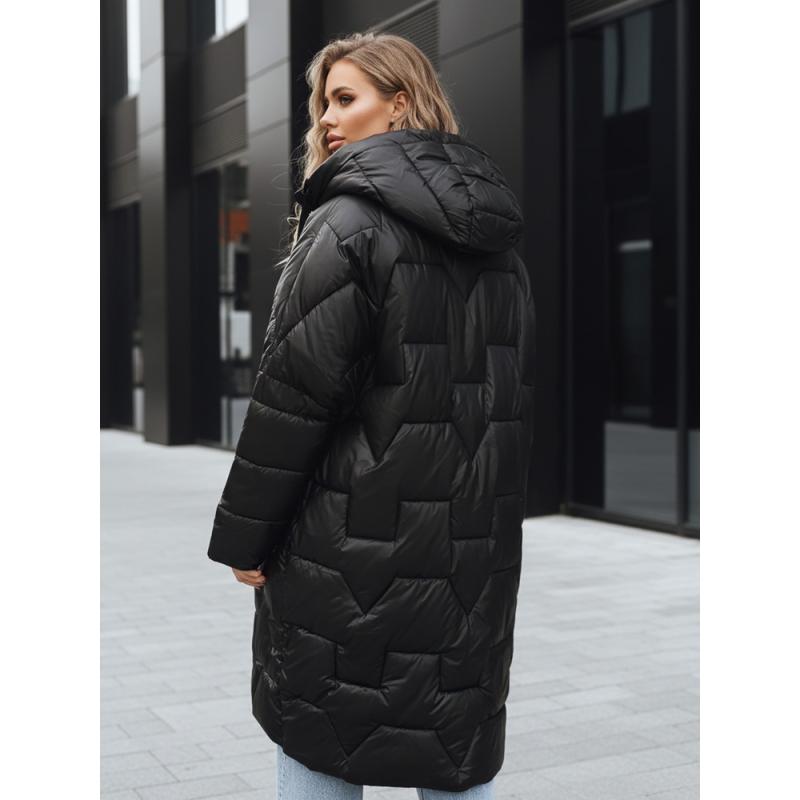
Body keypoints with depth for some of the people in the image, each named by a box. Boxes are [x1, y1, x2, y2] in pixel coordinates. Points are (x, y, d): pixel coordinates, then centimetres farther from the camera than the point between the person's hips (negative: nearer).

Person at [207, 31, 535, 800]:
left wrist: (241, 535, -7)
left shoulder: (347, 223, -10)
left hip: (353, 546, -6)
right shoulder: (497, 241, 12)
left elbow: (294, 392, -15)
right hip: (475, 557, 7)